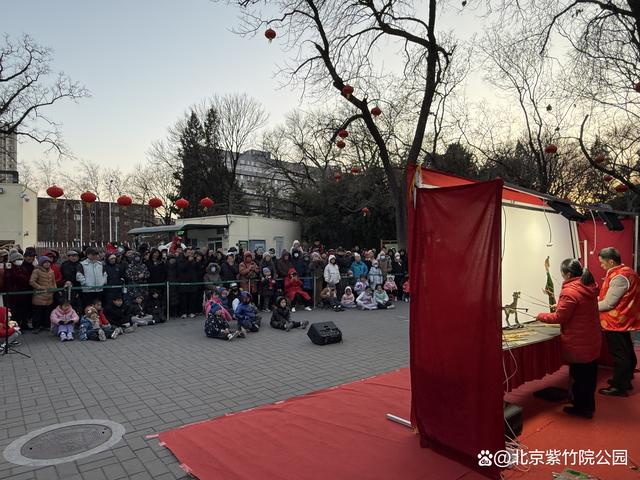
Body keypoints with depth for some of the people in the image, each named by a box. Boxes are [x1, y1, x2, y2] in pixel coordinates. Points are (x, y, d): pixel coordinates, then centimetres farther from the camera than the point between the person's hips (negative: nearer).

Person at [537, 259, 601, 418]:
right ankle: (589, 405, 32)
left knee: (578, 375, 6)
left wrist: (541, 316, -6)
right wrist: (560, 305, 13)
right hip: (592, 339, 8)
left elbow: (559, 317, -19)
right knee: (589, 373, 18)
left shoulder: (570, 292, -24)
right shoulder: (590, 286, 3)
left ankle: (581, 408, 19)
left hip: (578, 343, -8)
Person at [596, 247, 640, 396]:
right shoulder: (626, 271, 7)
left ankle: (619, 387, 10)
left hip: (616, 322, -10)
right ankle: (625, 380, 34)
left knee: (619, 354, 0)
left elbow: (608, 304, -22)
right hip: (624, 321, 10)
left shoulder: (619, 277, -24)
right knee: (627, 352, 20)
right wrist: (598, 298, 10)